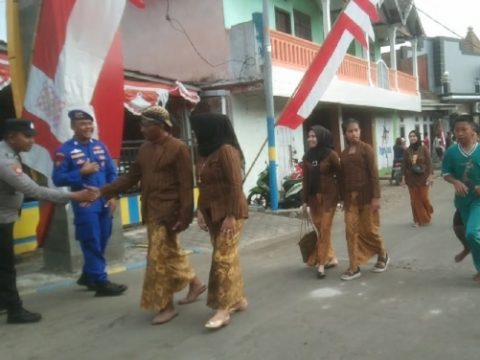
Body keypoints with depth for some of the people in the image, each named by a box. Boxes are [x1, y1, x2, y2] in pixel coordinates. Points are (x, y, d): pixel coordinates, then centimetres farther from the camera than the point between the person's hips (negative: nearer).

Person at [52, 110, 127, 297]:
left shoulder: (100, 146, 7)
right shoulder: (65, 150, -7)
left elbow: (112, 172, 10)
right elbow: (58, 179, -10)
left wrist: (113, 195, 0)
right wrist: (81, 172, -20)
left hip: (104, 203, 6)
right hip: (84, 205, -5)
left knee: (101, 242, 14)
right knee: (92, 244, 0)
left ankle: (88, 276, 32)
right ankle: (101, 282, 9)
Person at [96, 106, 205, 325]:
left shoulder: (178, 148, -12)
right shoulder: (144, 149, 10)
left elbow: (186, 186, -14)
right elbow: (131, 177, 11)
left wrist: (185, 216, -18)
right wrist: (103, 192, 3)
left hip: (168, 213, -7)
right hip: (151, 212, 7)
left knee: (159, 258, -3)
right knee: (170, 253, 18)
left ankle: (166, 306, 12)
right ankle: (194, 283, 37)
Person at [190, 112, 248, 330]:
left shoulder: (226, 150, -13)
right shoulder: (205, 153, 12)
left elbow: (235, 185, -17)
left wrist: (231, 216, -20)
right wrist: (200, 210, 6)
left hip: (229, 212, -8)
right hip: (213, 213, 8)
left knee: (223, 258, -6)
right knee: (227, 256, 13)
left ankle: (223, 309, 1)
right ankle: (238, 299, 25)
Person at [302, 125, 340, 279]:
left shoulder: (331, 154, -7)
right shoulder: (307, 156, 7)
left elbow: (339, 175, -4)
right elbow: (306, 179, 8)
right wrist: (305, 199, 8)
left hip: (328, 195, -5)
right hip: (313, 197, 5)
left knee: (324, 229, -5)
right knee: (319, 229, 9)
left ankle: (321, 264, -1)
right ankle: (331, 257, 24)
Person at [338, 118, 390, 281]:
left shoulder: (366, 148, -4)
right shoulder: (343, 154, 10)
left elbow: (374, 173, -9)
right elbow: (342, 177, 11)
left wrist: (376, 196, -15)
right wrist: (343, 198, 8)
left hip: (366, 194, -4)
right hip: (350, 196, 4)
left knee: (370, 229, 5)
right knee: (351, 231, 0)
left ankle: (383, 256, 31)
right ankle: (354, 267, 6)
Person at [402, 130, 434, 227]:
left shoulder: (423, 149, -4)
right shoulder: (407, 151, 2)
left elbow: (429, 163, -5)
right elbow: (404, 165, 4)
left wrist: (430, 175, -13)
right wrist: (403, 177, 1)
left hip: (423, 177, -2)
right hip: (411, 178, 2)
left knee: (424, 198, 1)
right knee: (415, 200, 3)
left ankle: (427, 217, 26)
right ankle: (418, 219, 14)